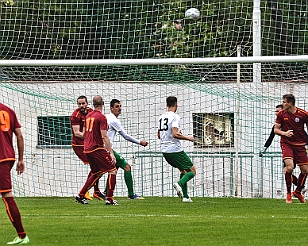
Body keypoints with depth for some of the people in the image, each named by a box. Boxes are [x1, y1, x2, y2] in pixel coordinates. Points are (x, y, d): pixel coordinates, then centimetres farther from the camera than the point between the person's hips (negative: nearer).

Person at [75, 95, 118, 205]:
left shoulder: (88, 116, 13)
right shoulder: (101, 117, -11)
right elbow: (104, 137, -18)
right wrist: (111, 153, -20)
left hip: (87, 149, 8)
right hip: (97, 149, -8)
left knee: (96, 173, 20)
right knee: (112, 170, -4)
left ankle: (81, 196, 18)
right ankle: (109, 199, -11)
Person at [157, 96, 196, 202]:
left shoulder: (161, 117, 12)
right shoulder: (175, 117, -13)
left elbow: (159, 135, 21)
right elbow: (175, 134, -23)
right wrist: (187, 138, -8)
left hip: (165, 150, 8)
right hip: (175, 150, -8)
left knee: (183, 170, 21)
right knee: (192, 171, 1)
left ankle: (185, 196, 13)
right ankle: (180, 184, -26)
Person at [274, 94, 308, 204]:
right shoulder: (281, 114, -2)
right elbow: (276, 129, 4)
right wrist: (284, 133, -16)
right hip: (286, 144, -1)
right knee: (289, 167, -22)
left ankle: (298, 192, 29)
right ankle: (288, 193, -6)